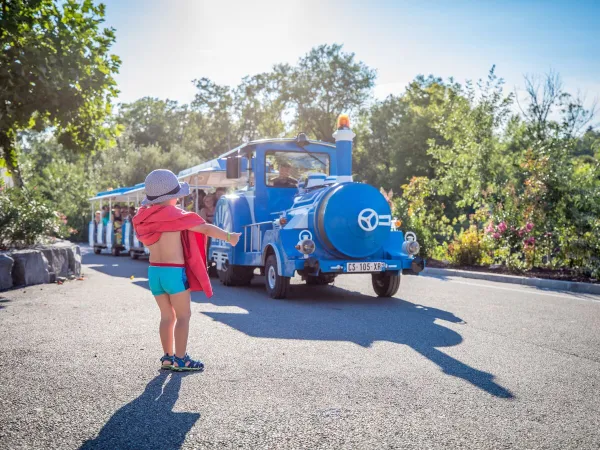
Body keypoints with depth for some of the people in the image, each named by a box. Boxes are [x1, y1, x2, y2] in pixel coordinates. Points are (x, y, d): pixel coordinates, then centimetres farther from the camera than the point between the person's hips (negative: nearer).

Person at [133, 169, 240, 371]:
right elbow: (205, 228, -7)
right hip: (174, 271, -6)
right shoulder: (175, 215, -13)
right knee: (183, 315, 3)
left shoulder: (145, 217, 3)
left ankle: (167, 357, 19)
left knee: (167, 316, 16)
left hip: (154, 271, 6)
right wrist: (229, 237, 4)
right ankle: (180, 360, 4)